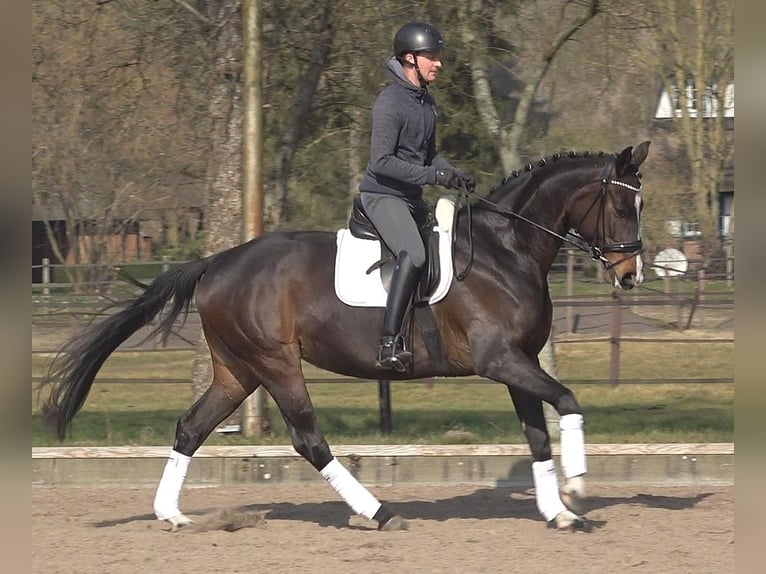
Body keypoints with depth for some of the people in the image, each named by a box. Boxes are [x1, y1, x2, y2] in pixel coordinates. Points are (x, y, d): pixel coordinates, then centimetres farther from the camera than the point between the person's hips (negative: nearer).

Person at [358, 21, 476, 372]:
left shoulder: (427, 102, 13)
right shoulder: (390, 102, -15)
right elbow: (382, 161, -22)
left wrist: (455, 175, 6)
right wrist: (434, 175, -25)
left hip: (412, 198, 10)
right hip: (382, 195, -10)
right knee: (414, 255, -32)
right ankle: (389, 345, -38)